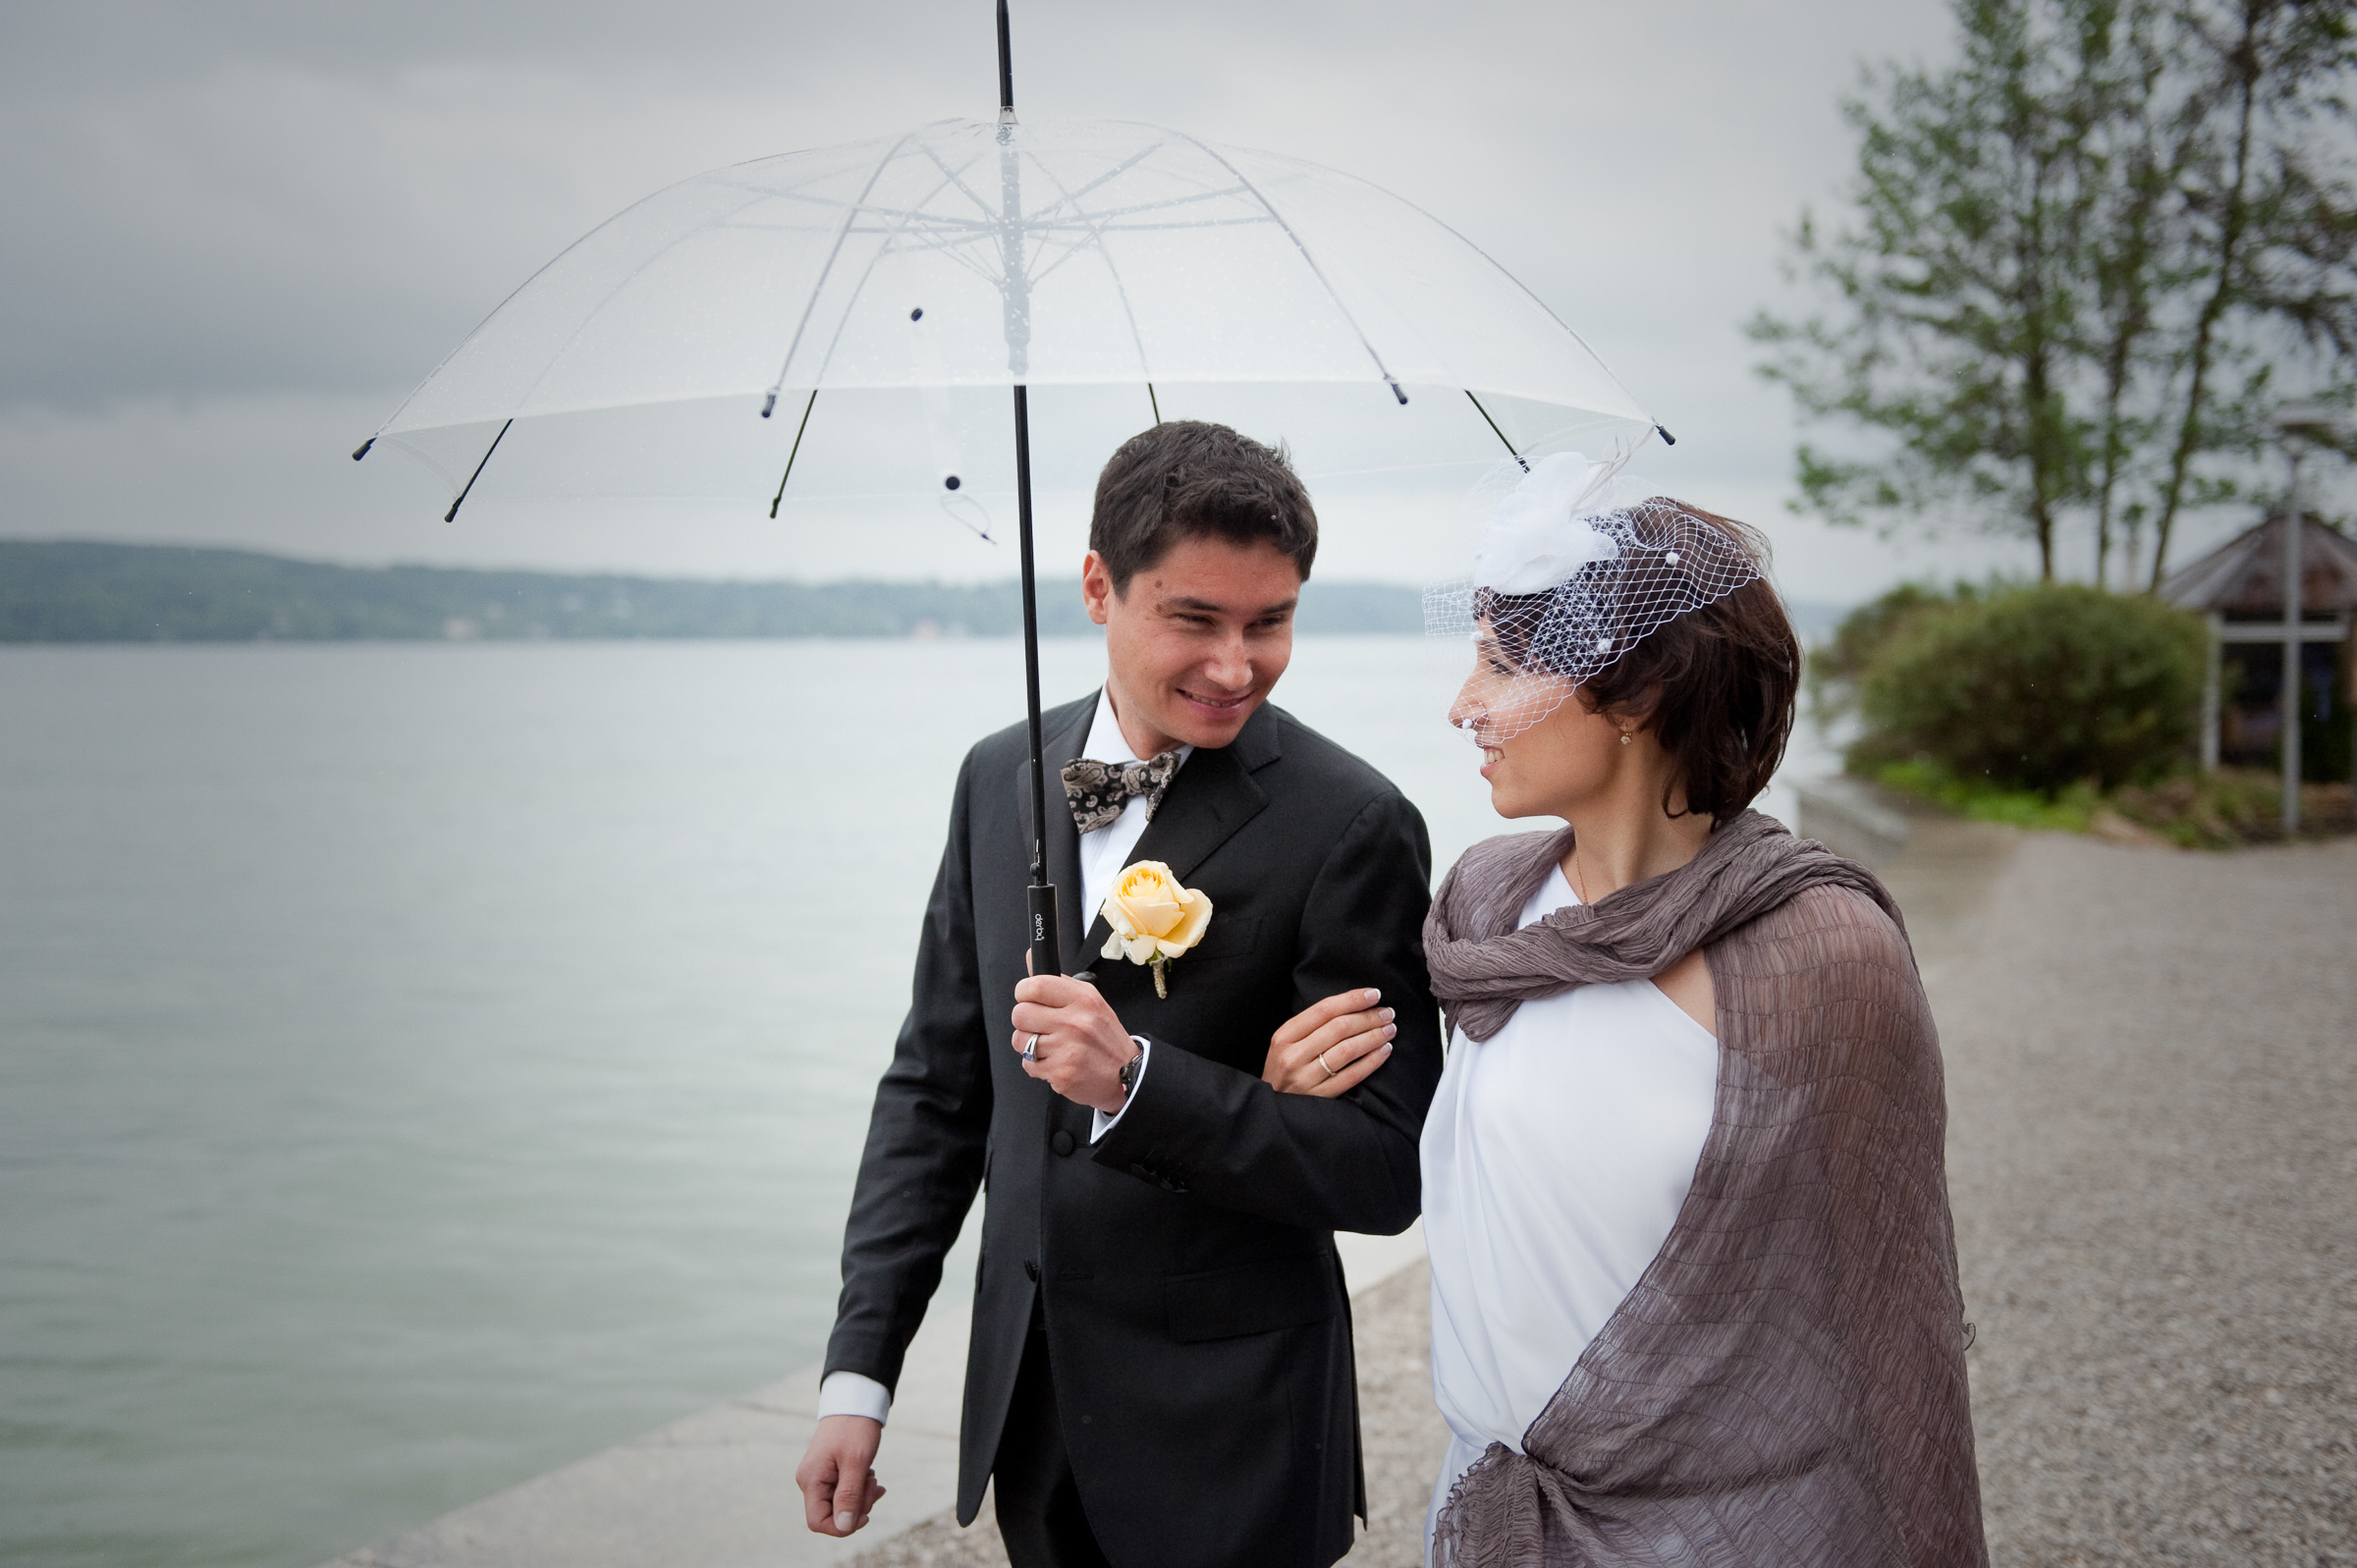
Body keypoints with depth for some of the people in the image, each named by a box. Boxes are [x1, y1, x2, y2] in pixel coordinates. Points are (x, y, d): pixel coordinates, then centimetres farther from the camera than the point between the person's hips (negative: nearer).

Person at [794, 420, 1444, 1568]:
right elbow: (936, 1084, 7)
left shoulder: (1351, 825, -16)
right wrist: (859, 1371, 4)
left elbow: (1386, 1173, -16)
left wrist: (1135, 1082, -28)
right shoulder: (1001, 778, 1)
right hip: (1024, 1394, 5)